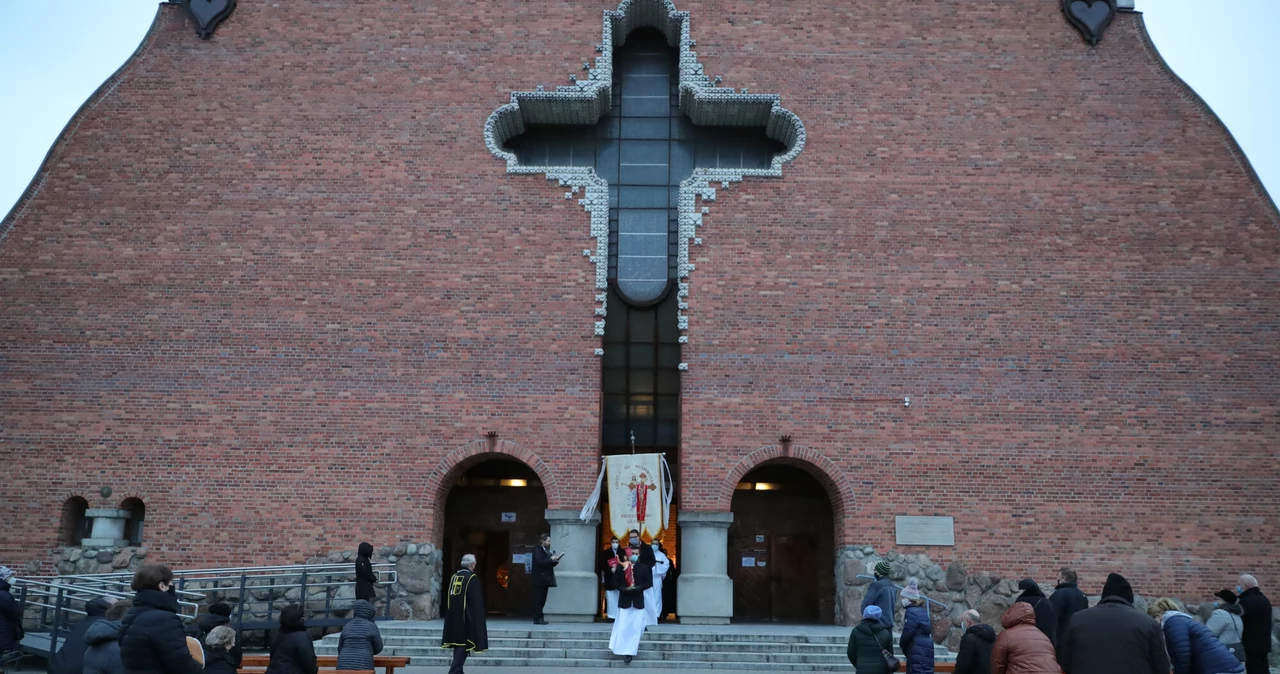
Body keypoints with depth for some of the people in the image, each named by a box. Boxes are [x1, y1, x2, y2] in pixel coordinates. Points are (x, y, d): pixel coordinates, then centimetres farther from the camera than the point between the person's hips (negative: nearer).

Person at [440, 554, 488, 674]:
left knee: (458, 643, 15)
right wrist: (477, 620, -7)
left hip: (453, 618, 7)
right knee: (463, 644, -2)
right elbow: (476, 602, -14)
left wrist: (451, 616, 19)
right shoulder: (472, 578, -12)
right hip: (466, 618, -6)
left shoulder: (454, 577, 7)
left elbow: (448, 598, 12)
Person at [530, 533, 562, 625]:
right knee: (538, 600, -7)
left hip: (545, 579, 9)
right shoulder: (537, 550, -8)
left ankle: (540, 618, 12)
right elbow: (539, 562, -20)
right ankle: (537, 619, -6)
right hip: (540, 579, -9)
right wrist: (551, 559, -16)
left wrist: (555, 560, 4)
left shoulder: (547, 550, 20)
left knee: (542, 600, 9)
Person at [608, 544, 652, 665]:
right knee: (623, 627, 2)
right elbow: (615, 581, 1)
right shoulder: (621, 567, -3)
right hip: (624, 600, 0)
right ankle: (623, 650, 18)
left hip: (638, 601, 0)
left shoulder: (644, 567, -3)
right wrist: (624, 589, -16)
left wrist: (637, 588, -16)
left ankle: (630, 652, 9)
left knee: (635, 628, 2)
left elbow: (649, 583, -2)